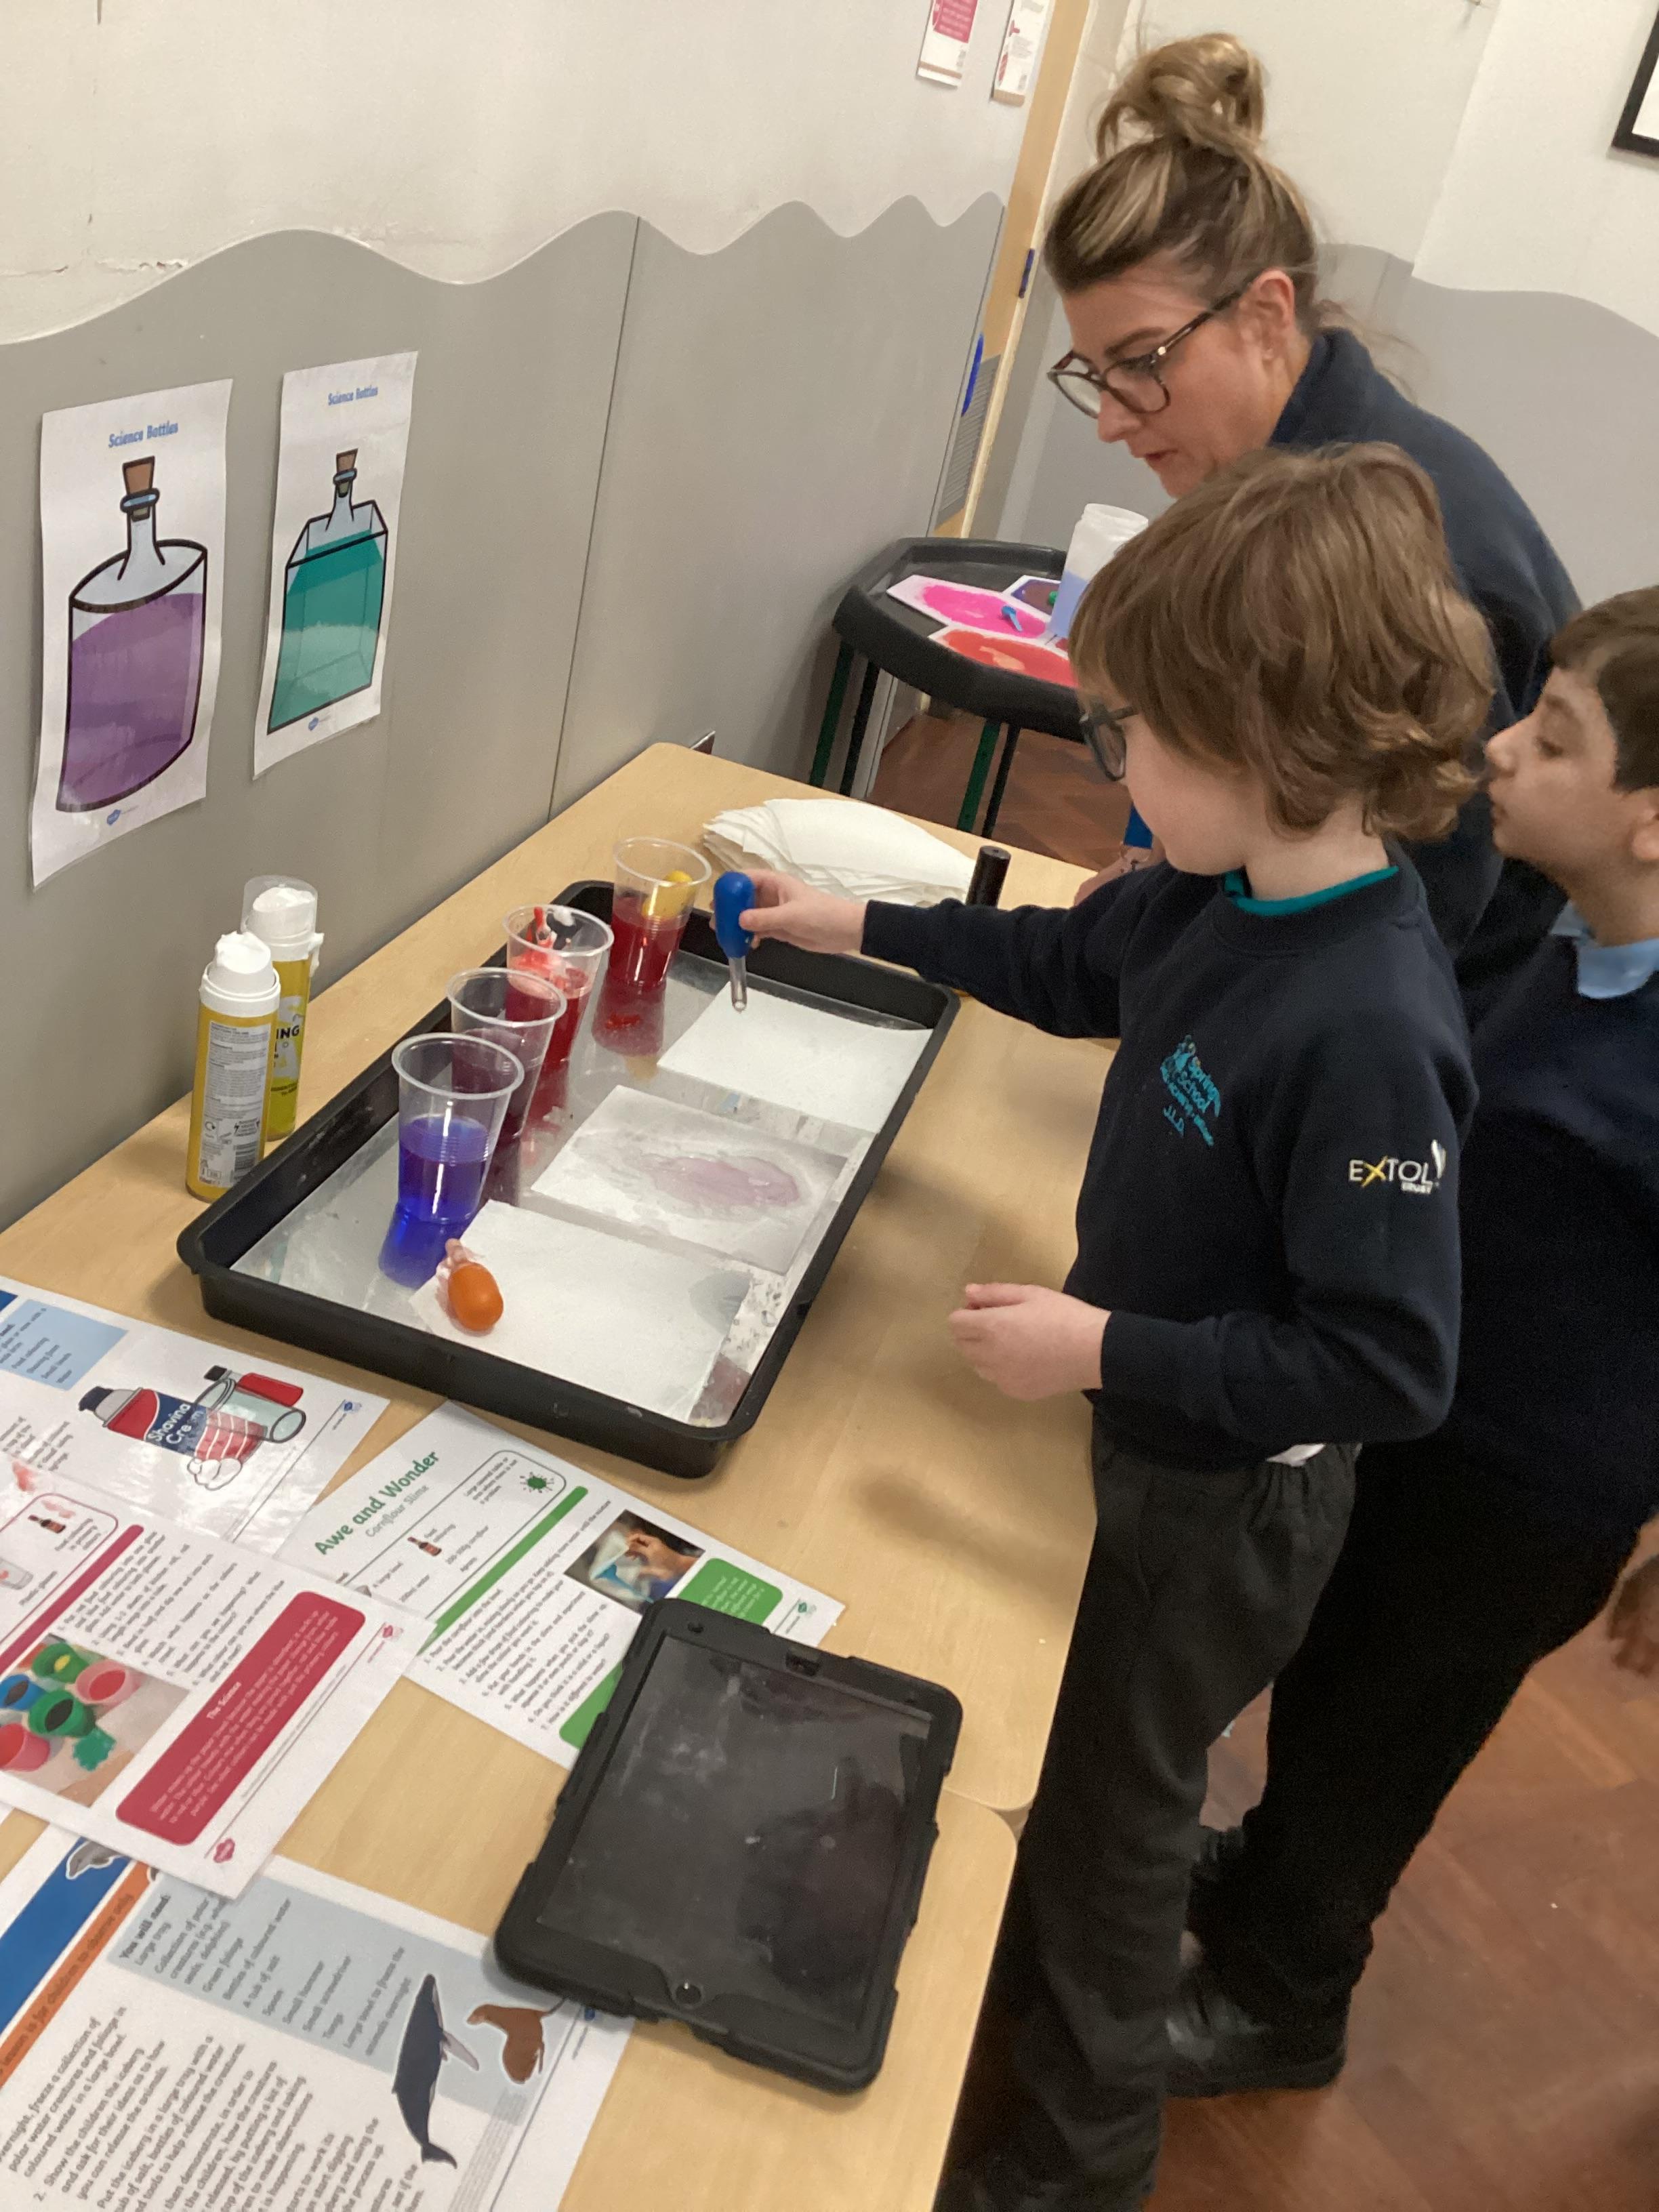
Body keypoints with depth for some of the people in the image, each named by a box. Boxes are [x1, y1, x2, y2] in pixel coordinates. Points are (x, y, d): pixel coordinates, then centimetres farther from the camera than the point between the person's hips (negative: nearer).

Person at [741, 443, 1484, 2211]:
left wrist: (1106, 1351, -30)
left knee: (1111, 1806, 15)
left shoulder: (1366, 1031, -36)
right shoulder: (1232, 896, -11)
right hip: (1145, 1422, 7)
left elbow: (1386, 1365, -31)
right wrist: (865, 927, 16)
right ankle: (1024, 1978, 59)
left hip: (1228, 1492, -7)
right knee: (1074, 1754, 29)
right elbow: (1075, 962, 10)